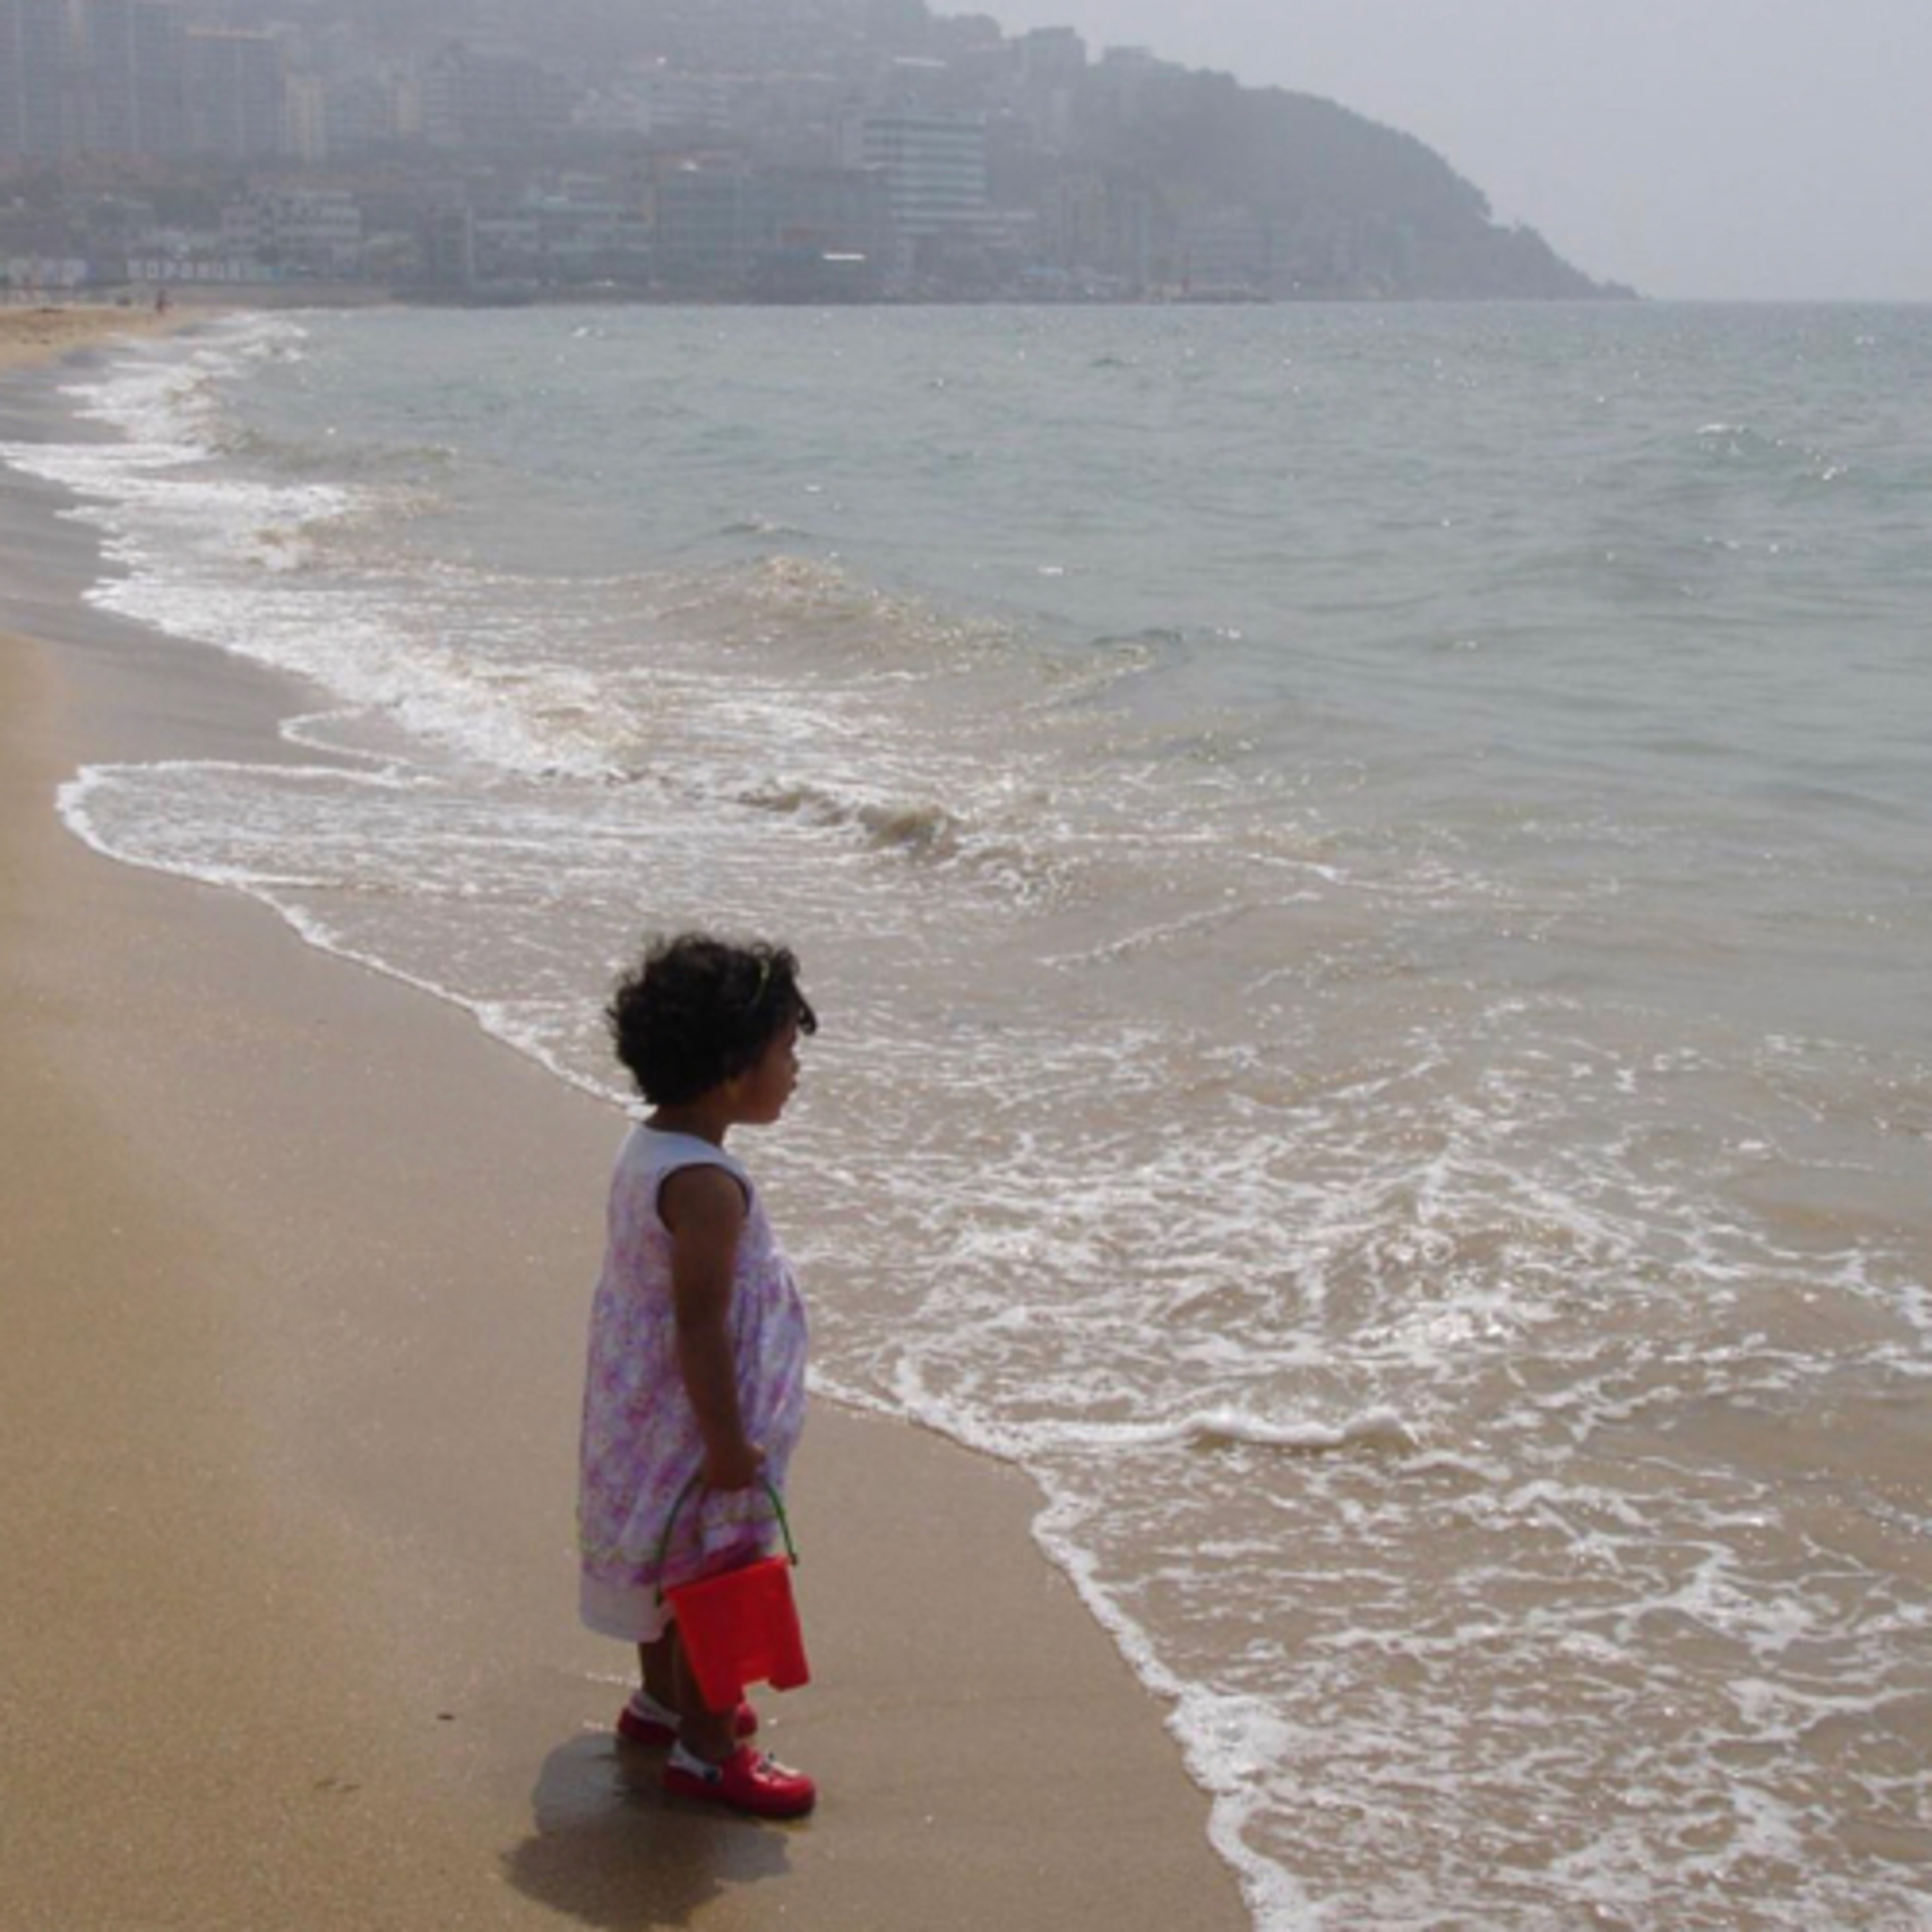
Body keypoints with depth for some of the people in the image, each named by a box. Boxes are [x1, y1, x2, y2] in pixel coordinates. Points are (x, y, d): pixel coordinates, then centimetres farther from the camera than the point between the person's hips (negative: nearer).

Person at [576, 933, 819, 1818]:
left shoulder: (644, 1147, 1)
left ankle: (663, 1698, 42)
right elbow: (700, 1326, -28)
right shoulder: (708, 1188, -29)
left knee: (675, 1567, 25)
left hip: (643, 1409, 10)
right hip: (696, 1424, -10)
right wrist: (728, 1442, -21)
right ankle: (705, 1750, 16)